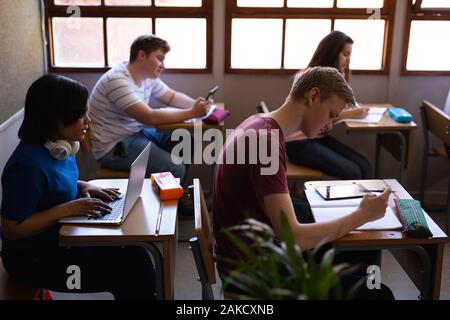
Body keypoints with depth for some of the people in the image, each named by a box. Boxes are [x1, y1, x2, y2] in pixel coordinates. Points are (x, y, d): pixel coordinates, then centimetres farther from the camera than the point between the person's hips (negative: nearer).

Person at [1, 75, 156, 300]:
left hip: (64, 237, 8)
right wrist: (67, 209, -26)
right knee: (128, 275, -11)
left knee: (136, 258, -2)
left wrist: (83, 187, -2)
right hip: (33, 258, -8)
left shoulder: (59, 145, -3)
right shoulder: (28, 166, -29)